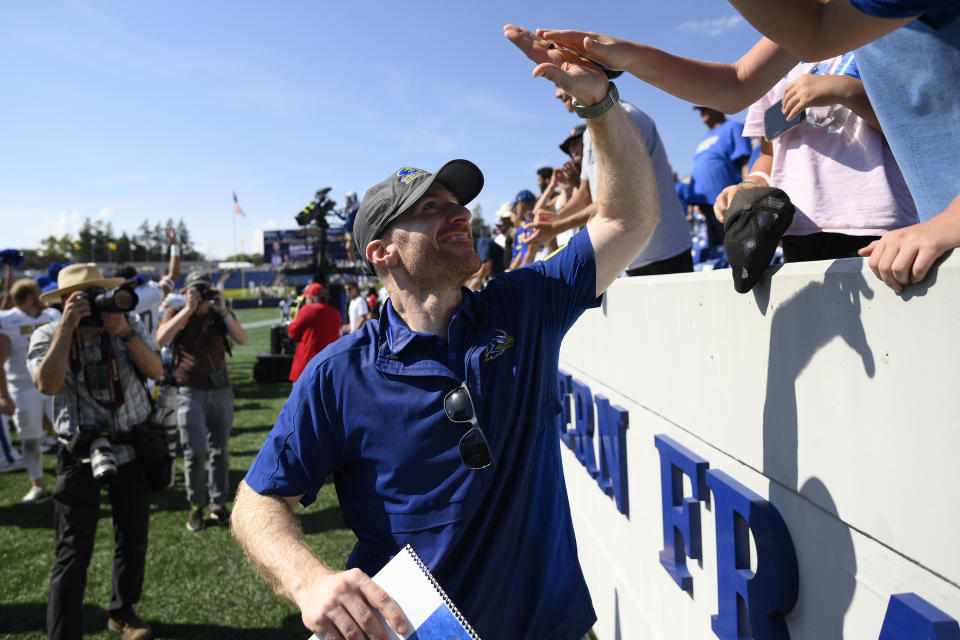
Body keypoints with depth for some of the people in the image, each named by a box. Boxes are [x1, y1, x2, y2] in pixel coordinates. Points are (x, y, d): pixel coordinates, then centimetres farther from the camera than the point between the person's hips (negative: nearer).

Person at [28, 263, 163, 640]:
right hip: (81, 455, -3)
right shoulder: (47, 336, -5)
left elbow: (155, 371, -11)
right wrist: (68, 326, -23)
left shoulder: (129, 324, 0)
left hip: (133, 449, 3)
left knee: (133, 539, 14)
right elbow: (48, 384, -23)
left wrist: (124, 333, -22)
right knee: (74, 553, -4)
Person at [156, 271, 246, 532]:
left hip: (220, 391, 2)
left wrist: (223, 310, -18)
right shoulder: (176, 314, 4)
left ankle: (218, 504, 18)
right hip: (190, 392, -2)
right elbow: (161, 339, -17)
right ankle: (196, 505, 11)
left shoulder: (221, 314, 7)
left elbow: (242, 339, -10)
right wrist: (188, 309, -20)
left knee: (220, 452, 7)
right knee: (195, 452, -9)